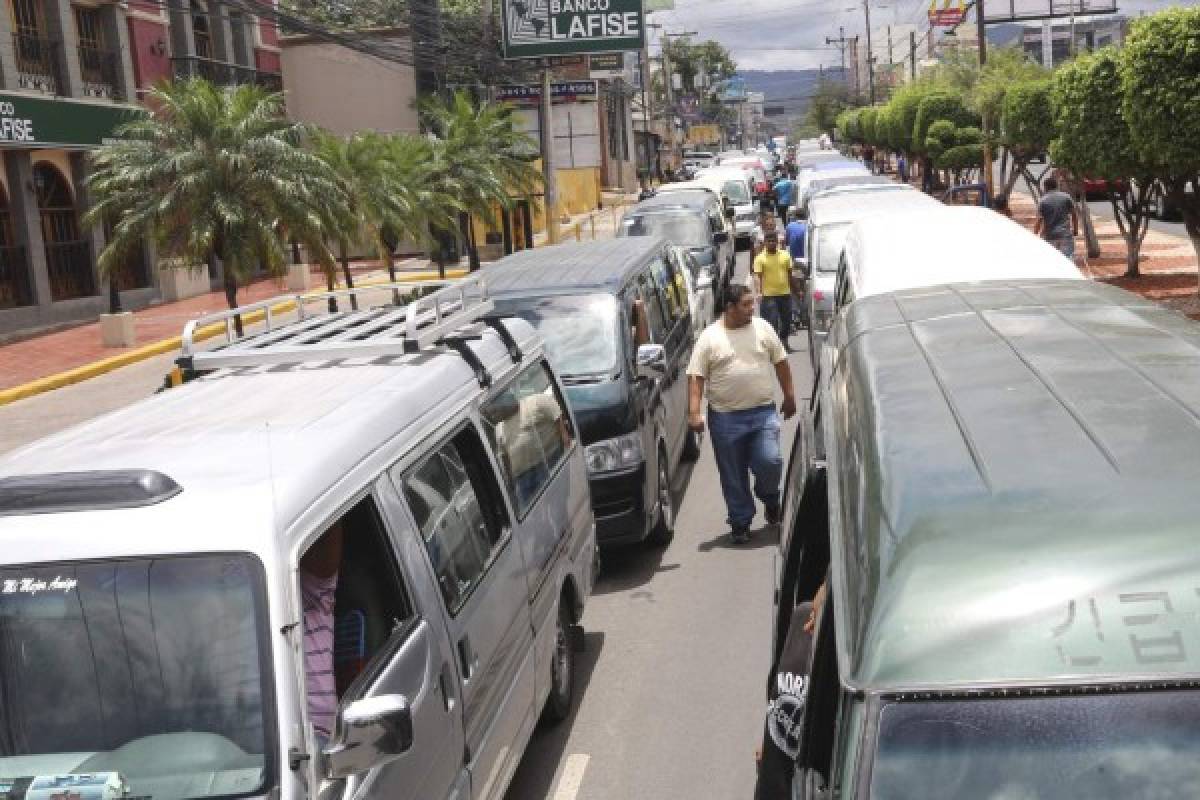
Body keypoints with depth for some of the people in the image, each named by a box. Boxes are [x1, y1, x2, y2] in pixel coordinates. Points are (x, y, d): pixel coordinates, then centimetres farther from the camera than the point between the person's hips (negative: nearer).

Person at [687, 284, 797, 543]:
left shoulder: (762, 328, 4)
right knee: (733, 476, 6)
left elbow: (780, 362, 13)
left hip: (763, 412, 1)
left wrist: (789, 396, 13)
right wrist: (694, 412, -14)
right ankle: (740, 522, 21)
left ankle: (769, 496, 21)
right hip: (726, 417, -1)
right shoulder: (709, 337, -4)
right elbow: (696, 377, -6)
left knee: (770, 461, -11)